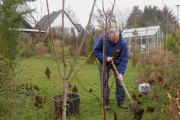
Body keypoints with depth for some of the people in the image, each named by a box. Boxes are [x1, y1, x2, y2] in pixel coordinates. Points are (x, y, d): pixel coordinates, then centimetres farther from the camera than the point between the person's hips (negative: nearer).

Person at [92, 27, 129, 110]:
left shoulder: (122, 42, -28)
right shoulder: (101, 38, -29)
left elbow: (124, 59, -24)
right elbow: (95, 50, -17)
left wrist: (121, 73, -31)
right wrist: (105, 58, -29)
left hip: (116, 63, 1)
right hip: (104, 63, 0)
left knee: (120, 81, -1)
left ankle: (120, 101, 12)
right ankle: (106, 102, 10)